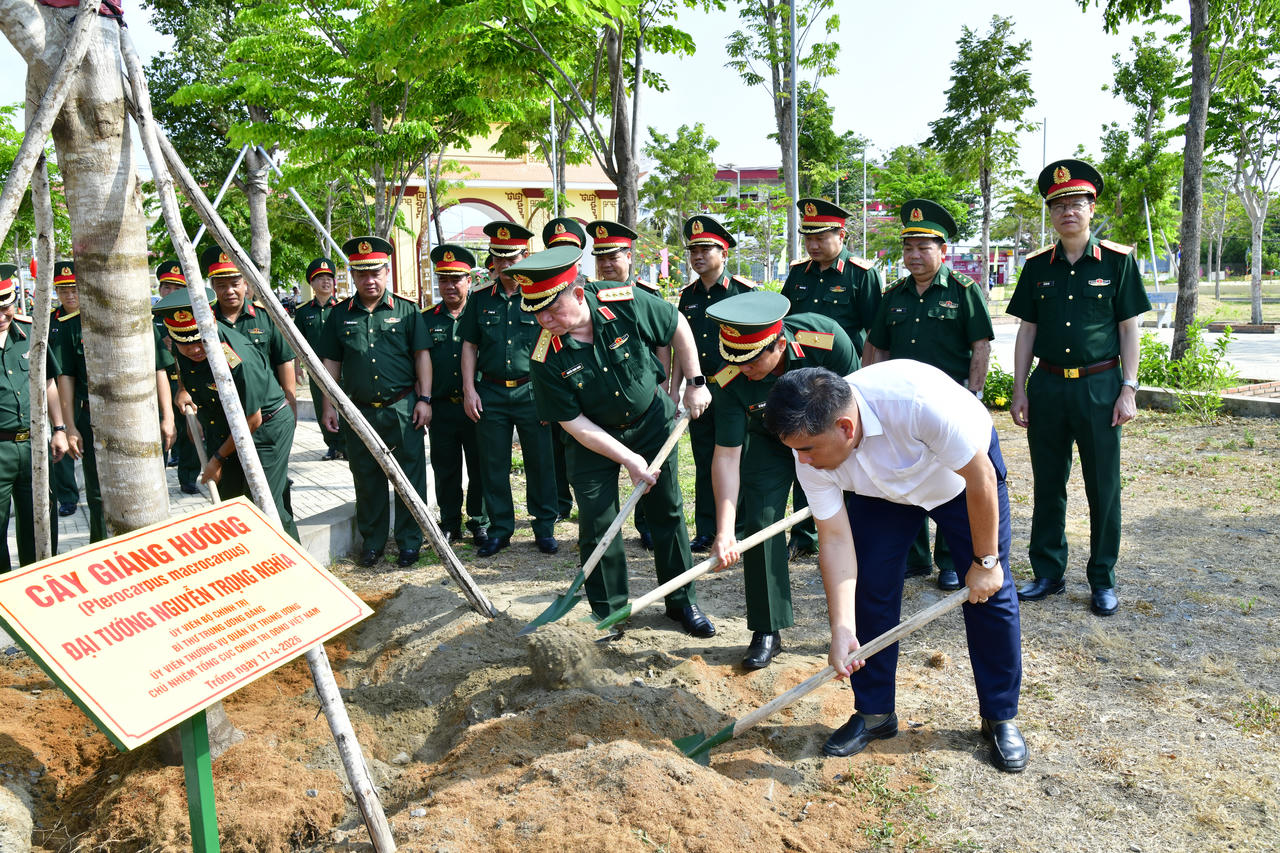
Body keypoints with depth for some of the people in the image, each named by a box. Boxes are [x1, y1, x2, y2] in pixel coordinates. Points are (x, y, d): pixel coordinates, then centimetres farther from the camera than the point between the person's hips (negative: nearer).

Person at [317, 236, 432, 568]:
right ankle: (372, 543, 23)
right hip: (359, 412, 2)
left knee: (410, 476, 1)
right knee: (367, 479, 10)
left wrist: (424, 398, -5)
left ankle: (409, 542, 14)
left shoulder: (406, 310, 2)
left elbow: (422, 355, 2)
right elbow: (331, 362, 10)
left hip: (403, 408, -2)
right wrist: (328, 406, 5)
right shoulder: (340, 314, 8)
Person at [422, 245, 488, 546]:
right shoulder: (426, 319, 7)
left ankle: (479, 522, 21)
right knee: (445, 470, 9)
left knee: (479, 468, 6)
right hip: (441, 409, 2)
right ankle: (450, 524, 23)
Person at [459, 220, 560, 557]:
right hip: (490, 393, 2)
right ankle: (499, 529, 20)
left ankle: (544, 528, 18)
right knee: (494, 465, 7)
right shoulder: (480, 299, 8)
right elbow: (469, 346, 10)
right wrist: (469, 389, 2)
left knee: (540, 463, 4)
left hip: (531, 392, -2)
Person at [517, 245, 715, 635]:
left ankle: (682, 601, 26)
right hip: (595, 438, -1)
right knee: (597, 524, -4)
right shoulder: (546, 358, -25)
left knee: (668, 511, 9)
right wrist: (629, 459, -20)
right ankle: (608, 612, 16)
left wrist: (695, 382, -5)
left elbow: (678, 326, -5)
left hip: (651, 420, 1)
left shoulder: (627, 303, -25)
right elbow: (574, 423, -18)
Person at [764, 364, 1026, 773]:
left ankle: (1000, 718, 13)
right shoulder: (811, 452, -28)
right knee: (870, 590, -5)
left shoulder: (920, 401, -44)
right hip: (880, 493, 3)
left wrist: (985, 561, -20)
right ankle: (874, 713, 12)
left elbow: (981, 478, -29)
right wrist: (842, 631, -28)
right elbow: (835, 539, -22)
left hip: (961, 475, -3)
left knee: (990, 594, -5)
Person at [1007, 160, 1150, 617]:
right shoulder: (1037, 266, 6)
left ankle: (1102, 580, 17)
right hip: (1047, 386, 2)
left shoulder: (1118, 260, 0)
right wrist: (1019, 390, 3)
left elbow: (1128, 328, 0)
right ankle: (1048, 573, 21)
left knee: (1103, 488, 4)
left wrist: (1128, 389, -6)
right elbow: (1027, 330, 8)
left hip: (1099, 386, -2)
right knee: (1047, 485, 8)